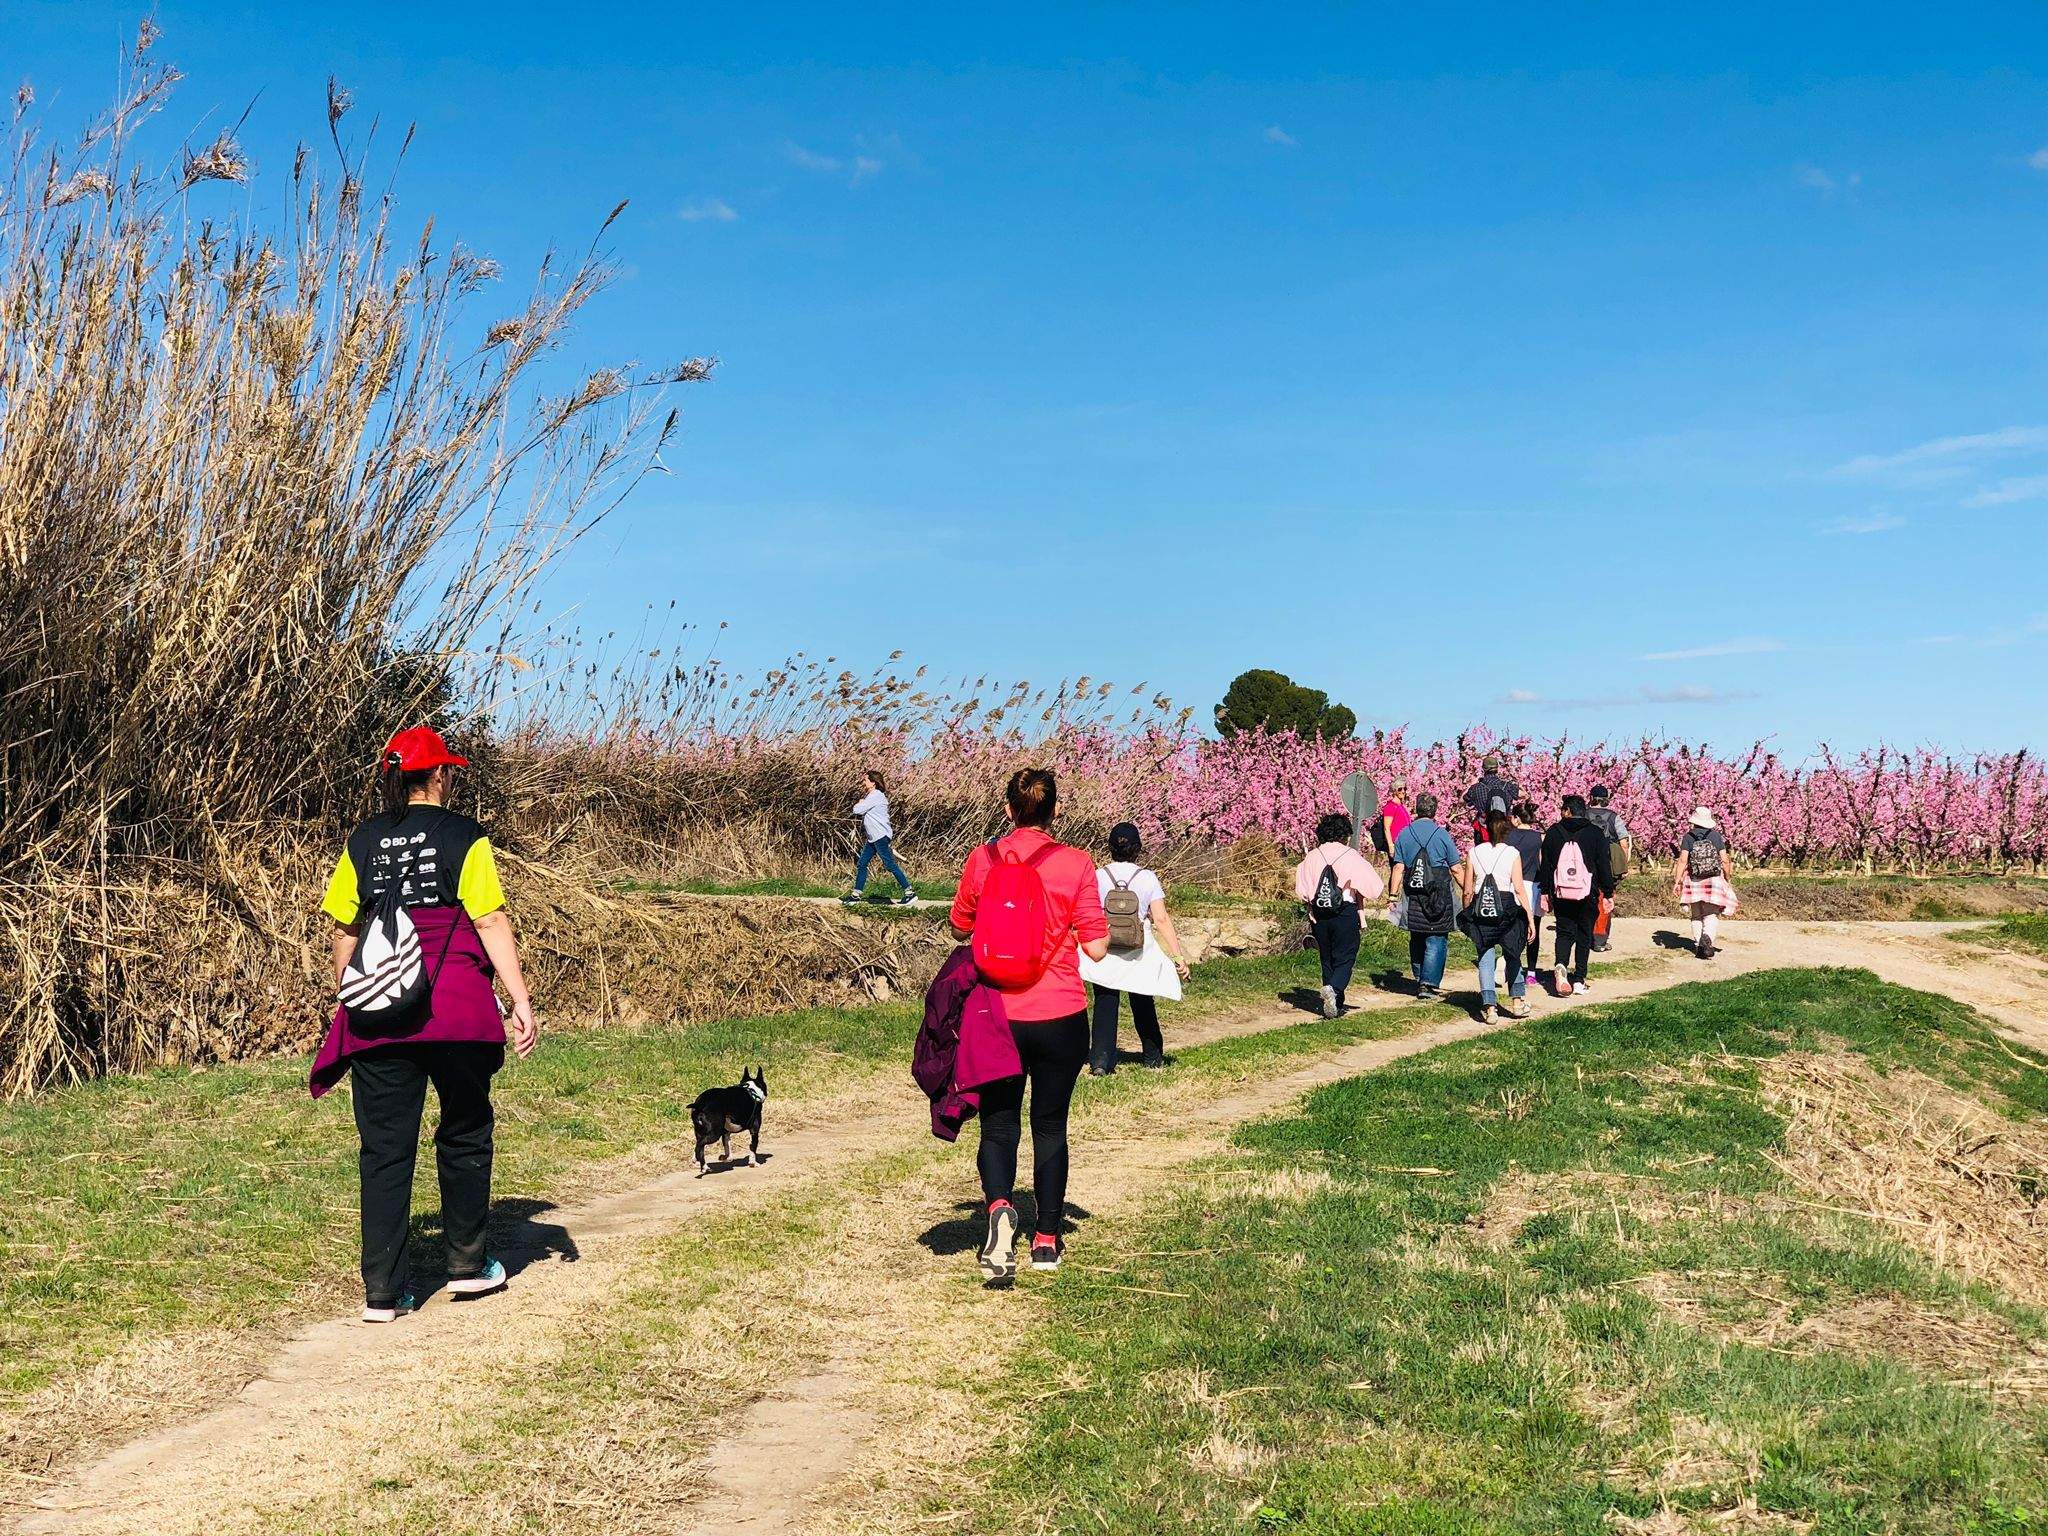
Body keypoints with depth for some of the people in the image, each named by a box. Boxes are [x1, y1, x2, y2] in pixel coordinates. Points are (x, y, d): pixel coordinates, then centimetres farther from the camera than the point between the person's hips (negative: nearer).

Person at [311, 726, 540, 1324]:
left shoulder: (362, 842, 8)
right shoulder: (464, 837, -2)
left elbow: (344, 932, 11)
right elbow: (491, 923, -9)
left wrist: (349, 1006, 23)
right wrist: (522, 1003, -8)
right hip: (458, 1011, -3)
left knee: (385, 1147, 7)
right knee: (464, 1135, 15)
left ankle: (383, 1291, 8)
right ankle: (467, 1263, 24)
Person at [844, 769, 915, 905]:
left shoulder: (876, 796, -15)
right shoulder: (871, 795, 17)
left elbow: (857, 810, -15)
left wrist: (860, 803, 2)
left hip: (880, 835, -10)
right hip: (872, 838, 10)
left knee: (889, 864, -10)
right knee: (861, 864, 10)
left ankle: (909, 893, -7)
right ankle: (855, 895, 16)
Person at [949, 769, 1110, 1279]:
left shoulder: (982, 859, -3)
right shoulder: (1075, 864, -8)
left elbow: (960, 928, 11)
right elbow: (1096, 947, -8)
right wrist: (1105, 922, 12)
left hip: (998, 1016, 1)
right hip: (1061, 1017, 0)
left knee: (998, 1124, 10)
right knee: (1050, 1126, 13)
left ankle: (999, 1207, -18)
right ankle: (1047, 1240, 21)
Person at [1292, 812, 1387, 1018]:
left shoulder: (1311, 856, 4)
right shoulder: (1351, 856, -6)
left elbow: (1301, 890, 3)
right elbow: (1374, 887, -8)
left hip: (1319, 915, 4)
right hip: (1346, 914, -4)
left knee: (1327, 959, 14)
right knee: (1345, 958, 1)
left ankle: (1335, 1006, 17)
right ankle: (1334, 989, -27)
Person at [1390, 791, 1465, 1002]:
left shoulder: (1405, 834, 4)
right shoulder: (1441, 834, -5)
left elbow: (1398, 867, 2)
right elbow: (1456, 868, -2)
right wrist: (1467, 890, 8)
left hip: (1413, 897, 4)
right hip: (1439, 897, -4)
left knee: (1417, 941, 17)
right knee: (1436, 941, 0)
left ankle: (1420, 982, 27)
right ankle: (1428, 984, -9)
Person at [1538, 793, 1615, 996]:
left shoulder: (1553, 833, 1)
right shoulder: (1595, 833, -1)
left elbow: (1545, 865, 4)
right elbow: (1604, 866, -2)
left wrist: (1545, 892, 11)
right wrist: (1608, 893, 4)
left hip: (1561, 894, 1)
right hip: (1587, 895, -1)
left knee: (1564, 932, 9)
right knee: (1584, 936, 9)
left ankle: (1561, 965, -19)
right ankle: (1579, 980, 8)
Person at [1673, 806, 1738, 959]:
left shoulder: (1688, 837, -2)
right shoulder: (1716, 836, 0)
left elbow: (1682, 860, -9)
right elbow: (1725, 860, -1)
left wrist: (1677, 882, -8)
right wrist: (1727, 878, 12)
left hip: (1694, 882, 1)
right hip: (1714, 880, -1)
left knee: (1696, 916, 13)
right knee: (1712, 915, 0)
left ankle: (1698, 945, 11)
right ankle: (1707, 938, -25)